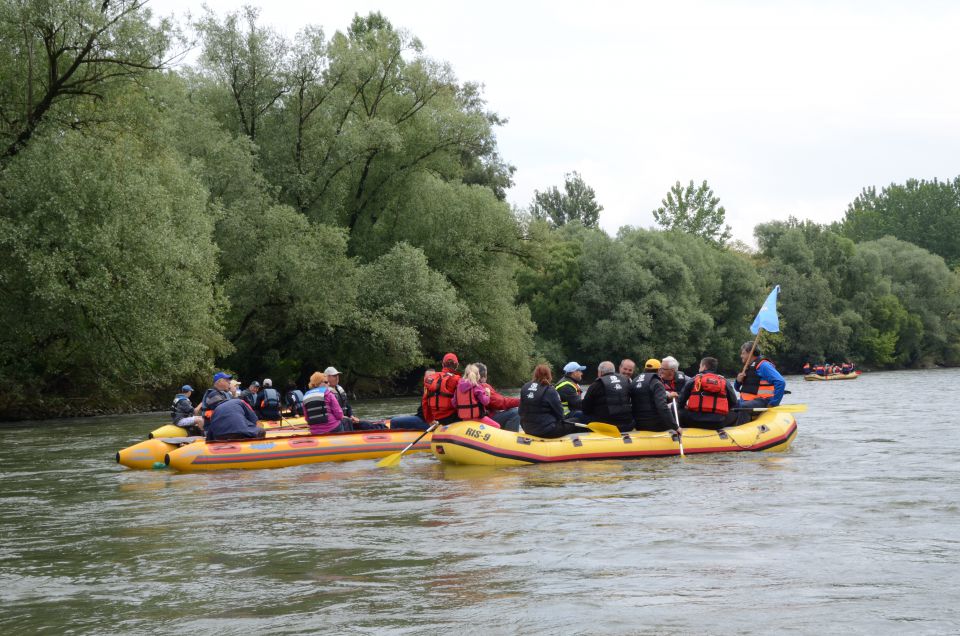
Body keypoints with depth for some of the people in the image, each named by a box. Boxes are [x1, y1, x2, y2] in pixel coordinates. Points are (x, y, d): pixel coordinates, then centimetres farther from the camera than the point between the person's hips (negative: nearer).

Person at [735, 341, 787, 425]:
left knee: (744, 407, -35)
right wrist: (738, 381, 2)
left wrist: (773, 404, -21)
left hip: (761, 402, -9)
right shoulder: (748, 367, 19)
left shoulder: (763, 365, -10)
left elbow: (781, 382, -21)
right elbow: (738, 388, 27)